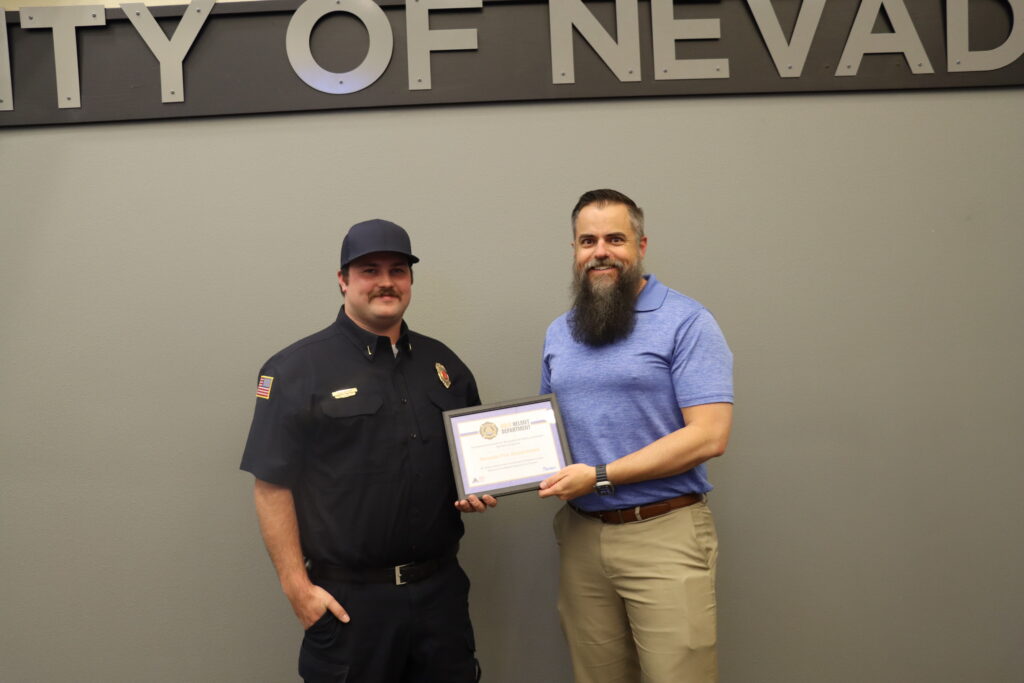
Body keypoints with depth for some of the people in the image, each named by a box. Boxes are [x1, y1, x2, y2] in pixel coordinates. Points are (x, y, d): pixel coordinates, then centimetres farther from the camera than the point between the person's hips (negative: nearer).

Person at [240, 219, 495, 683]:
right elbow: (272, 486, -9)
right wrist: (298, 588, -12)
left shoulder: (443, 363, 9)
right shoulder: (297, 369, -6)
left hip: (441, 587, 5)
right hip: (348, 597, -4)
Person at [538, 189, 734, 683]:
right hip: (581, 535, 5)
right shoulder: (559, 333, 12)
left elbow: (708, 436, -15)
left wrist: (600, 476, -16)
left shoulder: (685, 322, -7)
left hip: (664, 534, -5)